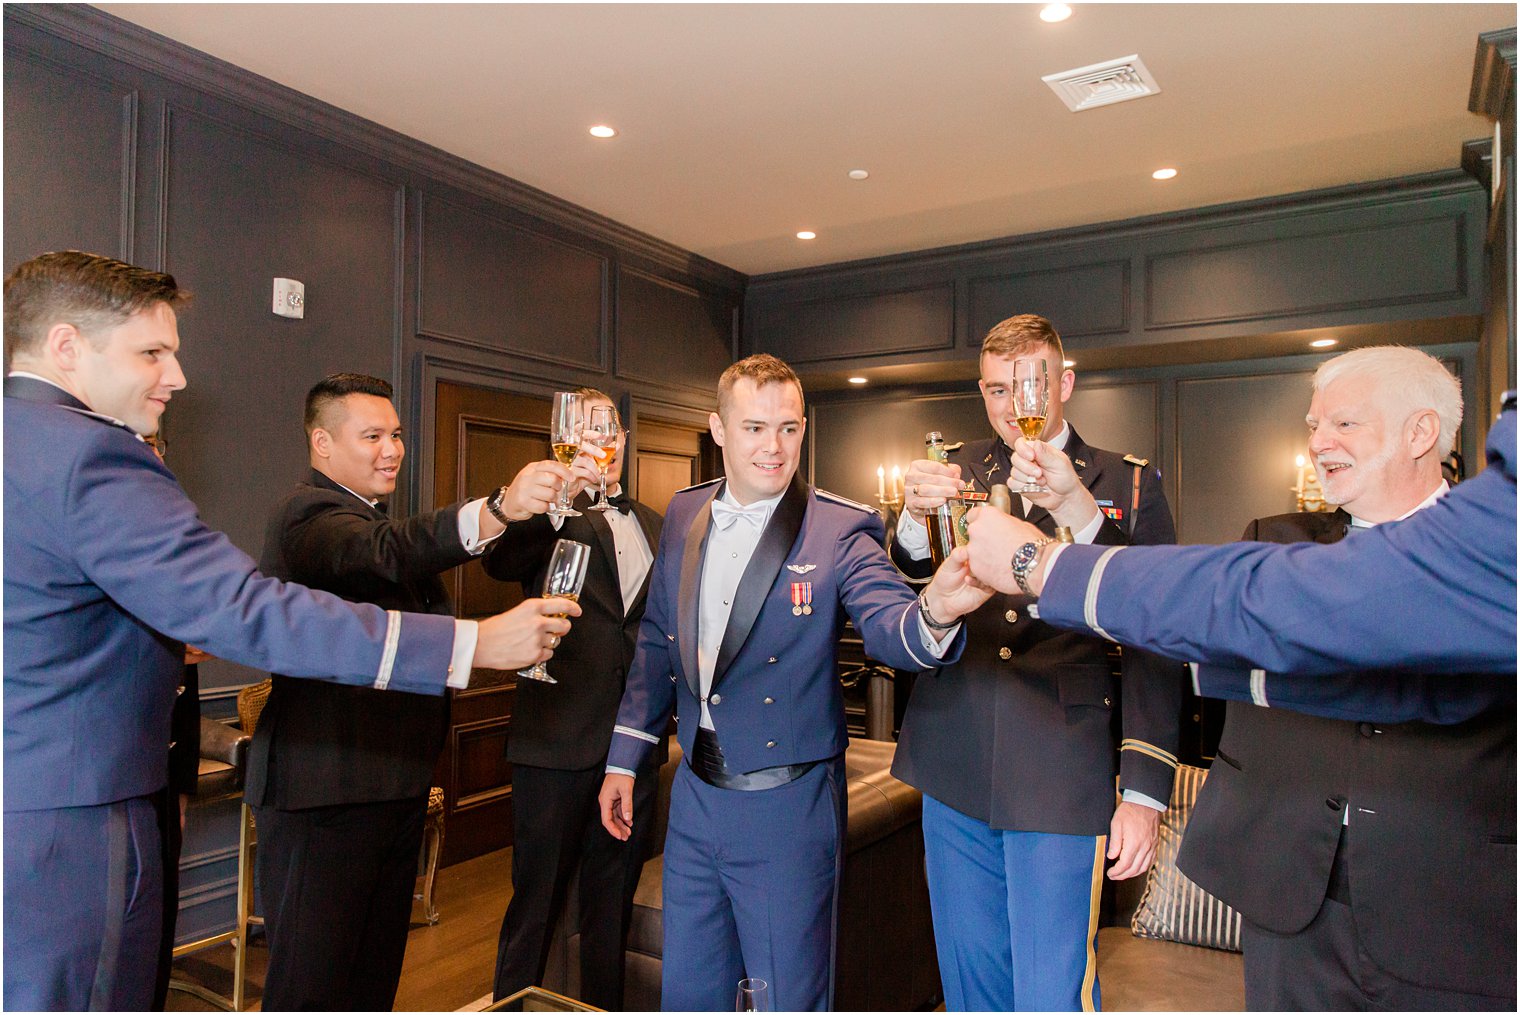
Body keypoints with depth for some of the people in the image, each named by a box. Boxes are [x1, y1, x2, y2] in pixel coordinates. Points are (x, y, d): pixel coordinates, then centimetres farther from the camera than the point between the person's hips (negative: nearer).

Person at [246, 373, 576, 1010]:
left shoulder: (372, 520, 18)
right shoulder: (309, 513, -14)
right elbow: (387, 551, -37)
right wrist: (498, 508, -53)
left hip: (396, 783, 10)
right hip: (325, 790, -10)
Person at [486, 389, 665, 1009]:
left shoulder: (653, 524, 15)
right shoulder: (550, 513, -3)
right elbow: (500, 562, -25)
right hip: (559, 739, -5)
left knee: (613, 903, 17)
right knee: (536, 903, 7)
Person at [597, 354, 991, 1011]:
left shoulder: (841, 530, -12)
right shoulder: (684, 517, 3)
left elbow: (887, 627, -26)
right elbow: (656, 644, 10)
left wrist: (933, 612, -49)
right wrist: (624, 759, 11)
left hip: (787, 808, -4)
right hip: (695, 795, 5)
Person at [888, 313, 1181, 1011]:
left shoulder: (1129, 486, 3)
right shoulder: (959, 474, 9)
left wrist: (1145, 791, -9)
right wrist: (918, 521, -24)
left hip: (1061, 776, -2)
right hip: (956, 770, 3)